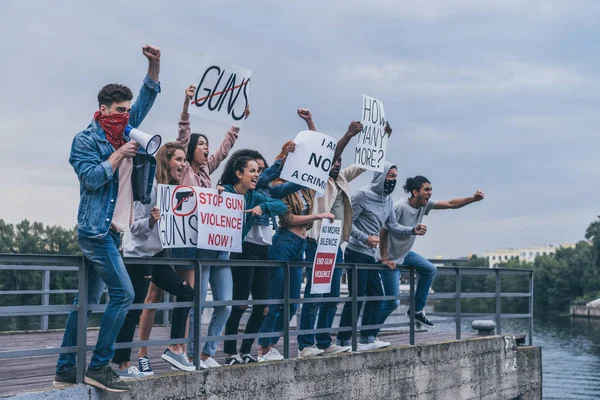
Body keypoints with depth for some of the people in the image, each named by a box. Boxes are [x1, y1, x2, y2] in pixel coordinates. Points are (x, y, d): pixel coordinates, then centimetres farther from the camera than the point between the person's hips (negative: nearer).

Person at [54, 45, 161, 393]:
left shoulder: (125, 131, 13)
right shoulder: (85, 140, -6)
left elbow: (147, 98, 15)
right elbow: (91, 178, -15)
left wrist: (155, 65, 2)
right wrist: (118, 155, -12)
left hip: (111, 230, 8)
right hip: (96, 229, -8)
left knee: (88, 300, 8)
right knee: (123, 294, -13)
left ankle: (66, 369, 13)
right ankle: (100, 367, -8)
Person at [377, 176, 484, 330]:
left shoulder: (425, 204, -3)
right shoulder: (400, 207, -26)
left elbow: (451, 204, -1)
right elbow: (384, 232, -23)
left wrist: (473, 199, -15)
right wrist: (384, 260, -22)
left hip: (405, 254, 9)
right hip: (391, 258, -9)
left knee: (430, 270, 12)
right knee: (393, 302, -8)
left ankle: (417, 311, 20)